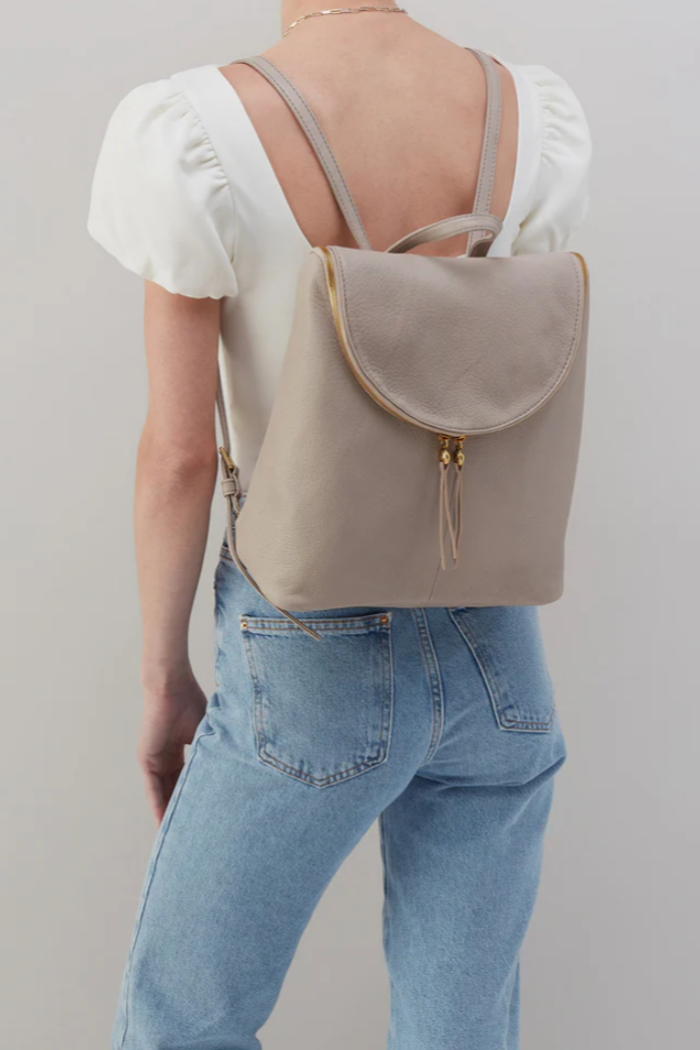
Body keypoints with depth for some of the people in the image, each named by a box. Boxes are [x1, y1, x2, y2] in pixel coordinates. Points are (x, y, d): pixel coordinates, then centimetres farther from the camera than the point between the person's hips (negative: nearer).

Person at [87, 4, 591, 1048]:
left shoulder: (192, 137, -18)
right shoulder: (541, 117, -5)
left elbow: (178, 452, -12)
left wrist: (164, 685, -2)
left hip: (314, 670, -4)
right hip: (495, 649, 5)